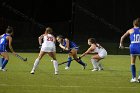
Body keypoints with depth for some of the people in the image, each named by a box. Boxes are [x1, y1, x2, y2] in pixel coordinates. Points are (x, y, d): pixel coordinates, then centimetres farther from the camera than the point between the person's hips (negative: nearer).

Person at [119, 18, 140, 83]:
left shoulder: (130, 30, 10)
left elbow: (122, 37, 6)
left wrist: (121, 45, 17)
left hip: (133, 46, 0)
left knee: (132, 63, 12)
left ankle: (134, 78, 7)